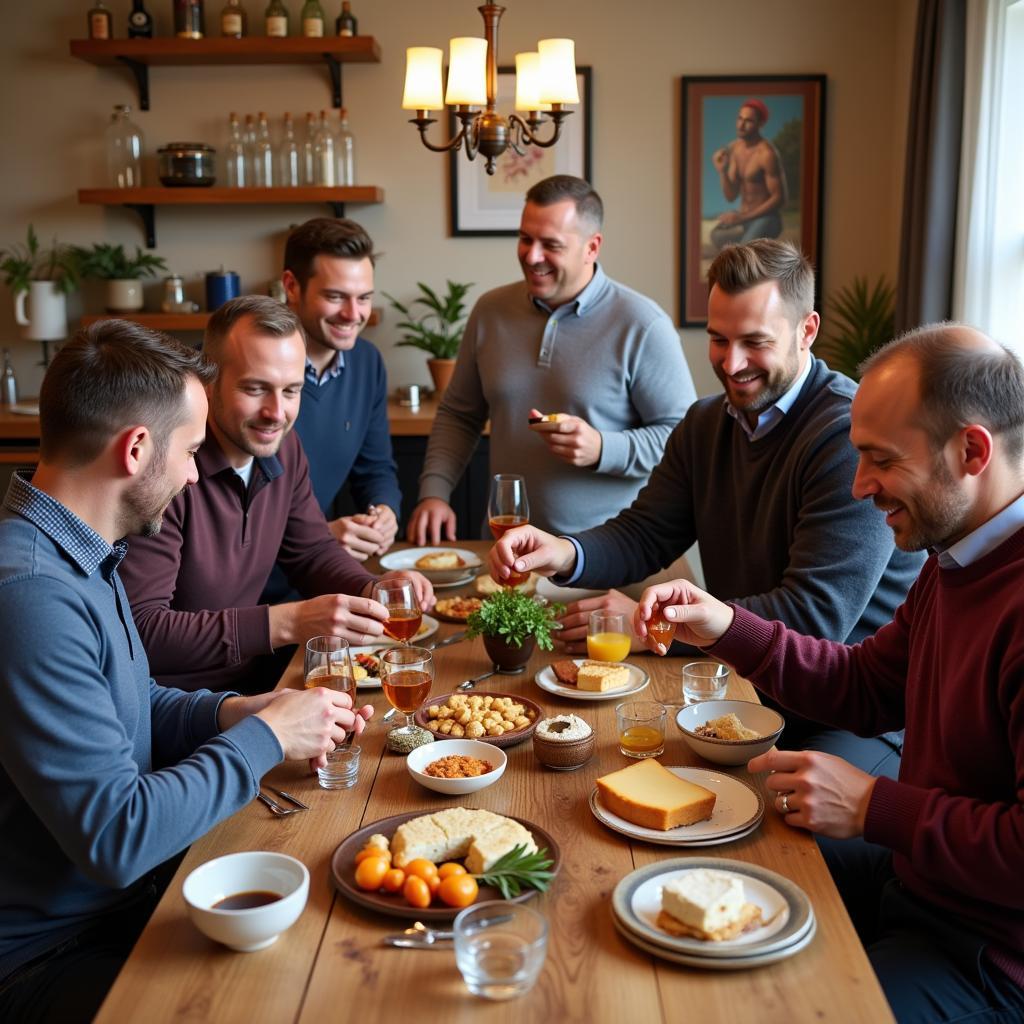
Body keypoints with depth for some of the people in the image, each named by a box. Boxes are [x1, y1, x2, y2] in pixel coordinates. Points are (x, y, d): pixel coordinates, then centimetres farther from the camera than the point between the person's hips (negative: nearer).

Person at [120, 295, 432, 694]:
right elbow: (141, 629, -26)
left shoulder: (282, 446, 1)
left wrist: (373, 593, -8)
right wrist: (286, 623, -31)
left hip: (249, 675, 7)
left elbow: (313, 550, 12)